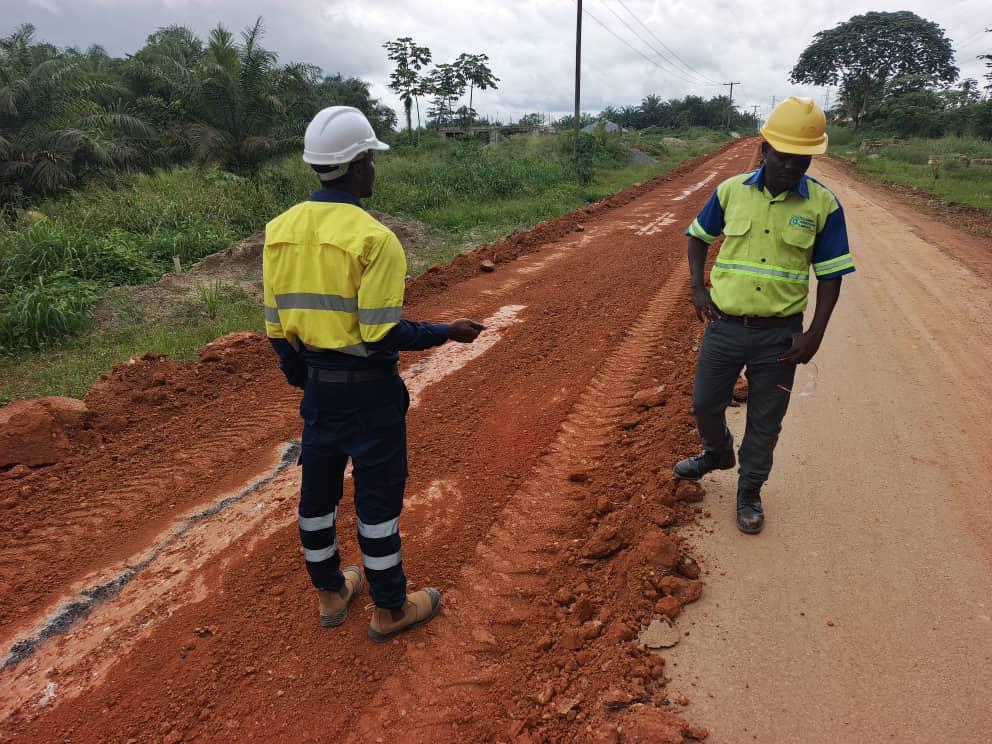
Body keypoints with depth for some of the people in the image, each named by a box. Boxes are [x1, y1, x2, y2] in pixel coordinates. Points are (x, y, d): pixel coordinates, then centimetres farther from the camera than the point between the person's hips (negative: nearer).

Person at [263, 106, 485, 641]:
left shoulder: (281, 229, 1)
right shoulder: (373, 238, -20)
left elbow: (276, 325, 6)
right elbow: (382, 335, -22)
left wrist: (298, 375, 19)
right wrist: (448, 332, -9)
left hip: (316, 384, 7)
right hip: (368, 389, -6)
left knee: (318, 488, 19)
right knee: (378, 496, 8)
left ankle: (330, 594, 39)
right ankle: (390, 610, 26)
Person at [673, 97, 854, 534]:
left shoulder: (823, 205, -6)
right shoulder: (731, 191, -2)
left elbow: (830, 275, -1)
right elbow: (698, 237, 13)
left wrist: (815, 334, -9)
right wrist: (698, 288, 0)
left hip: (779, 335, -1)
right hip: (724, 327, 1)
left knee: (765, 422, 11)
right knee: (704, 405, 12)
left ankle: (749, 493, 31)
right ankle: (717, 452, 44)